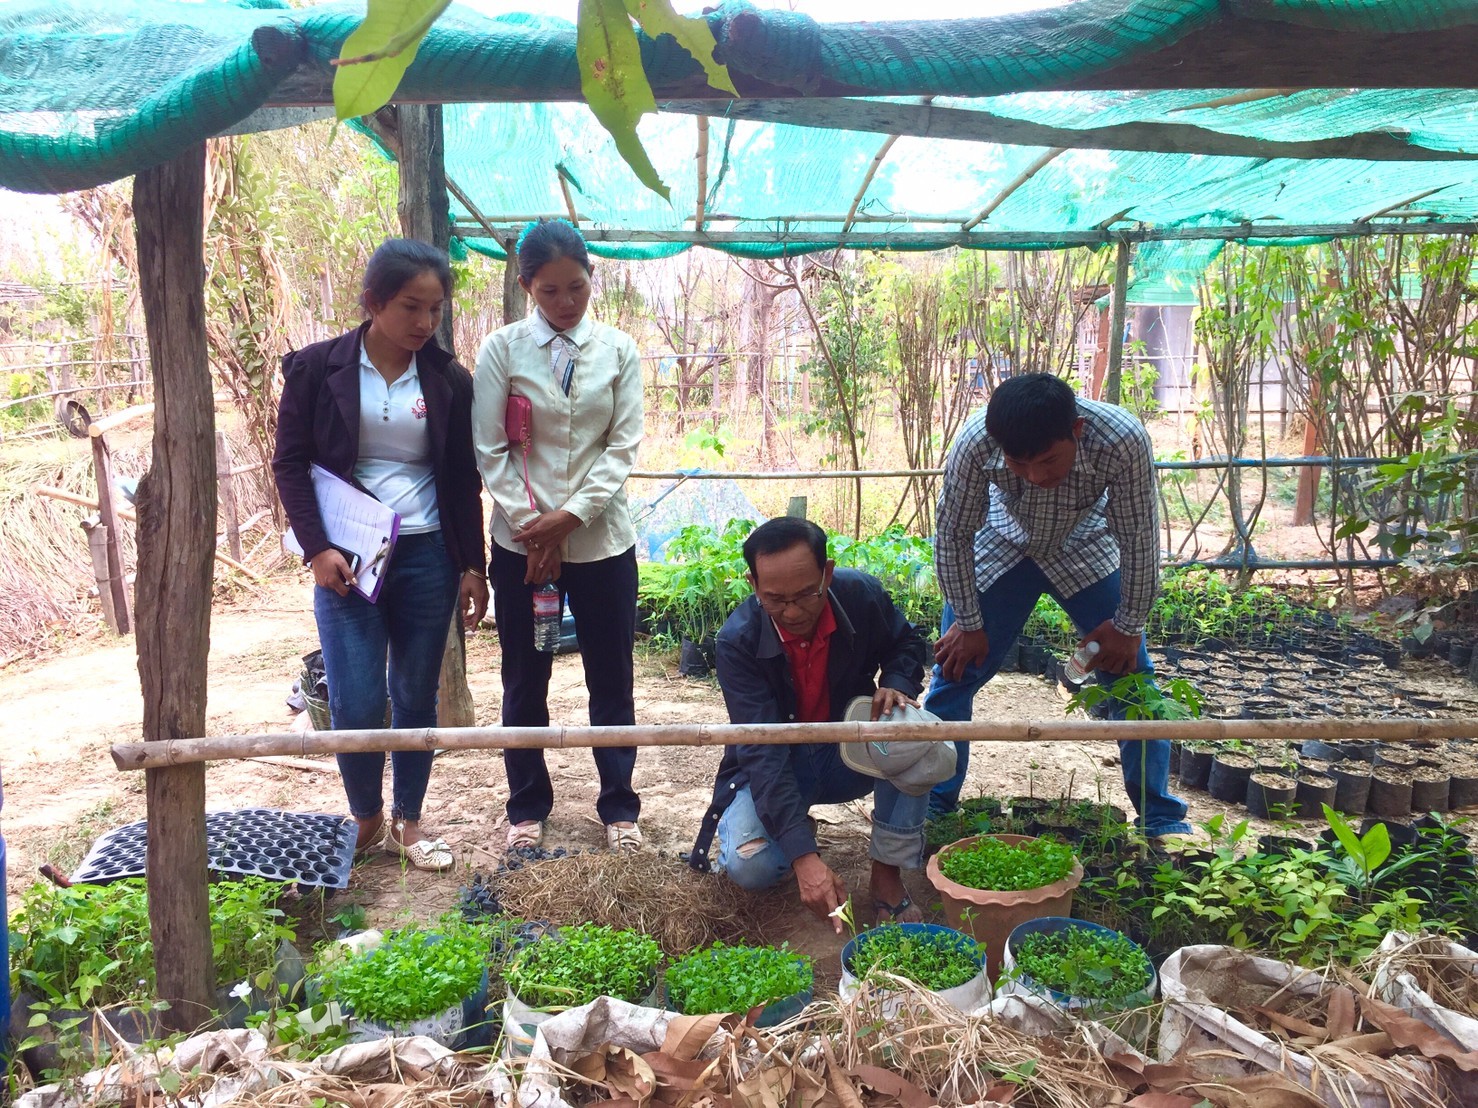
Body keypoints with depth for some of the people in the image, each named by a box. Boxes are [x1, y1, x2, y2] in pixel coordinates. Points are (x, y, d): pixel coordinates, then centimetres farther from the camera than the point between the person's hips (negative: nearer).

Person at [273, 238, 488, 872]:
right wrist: (316, 549, -10)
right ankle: (365, 817, 21)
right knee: (356, 704, -5)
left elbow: (463, 481, 8)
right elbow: (289, 464, 0)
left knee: (416, 698, 9)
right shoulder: (318, 368, -1)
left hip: (427, 558, 2)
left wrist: (471, 567, 5)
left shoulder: (449, 381, 5)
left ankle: (408, 821, 26)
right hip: (346, 560, -2)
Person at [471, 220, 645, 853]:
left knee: (611, 680, 8)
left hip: (602, 540, 1)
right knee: (525, 682, 10)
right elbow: (491, 449, -3)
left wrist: (571, 515, -13)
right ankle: (527, 806, 27)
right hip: (521, 541, 0)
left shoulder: (617, 350, 3)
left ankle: (618, 806, 24)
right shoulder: (503, 349, -1)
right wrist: (532, 527, -11)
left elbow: (623, 446, -3)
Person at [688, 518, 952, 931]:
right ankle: (800, 832, 8)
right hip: (775, 768, -1)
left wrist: (896, 684, -20)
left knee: (920, 738, -31)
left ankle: (887, 874, -13)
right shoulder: (738, 640, -26)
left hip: (849, 755, 2)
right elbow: (761, 752, -32)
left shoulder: (863, 595, -18)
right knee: (749, 867, -29)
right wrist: (805, 857, -42)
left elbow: (908, 642, 6)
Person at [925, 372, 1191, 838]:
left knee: (1130, 673, -2)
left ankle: (1161, 817, 16)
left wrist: (1128, 626, -12)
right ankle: (933, 807, 12)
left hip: (1084, 550, 0)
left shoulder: (1122, 440, -37)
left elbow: (1138, 538, -22)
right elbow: (953, 536, -20)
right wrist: (968, 623, -13)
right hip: (1001, 550, 0)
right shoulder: (974, 444, -36)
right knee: (956, 667, -5)